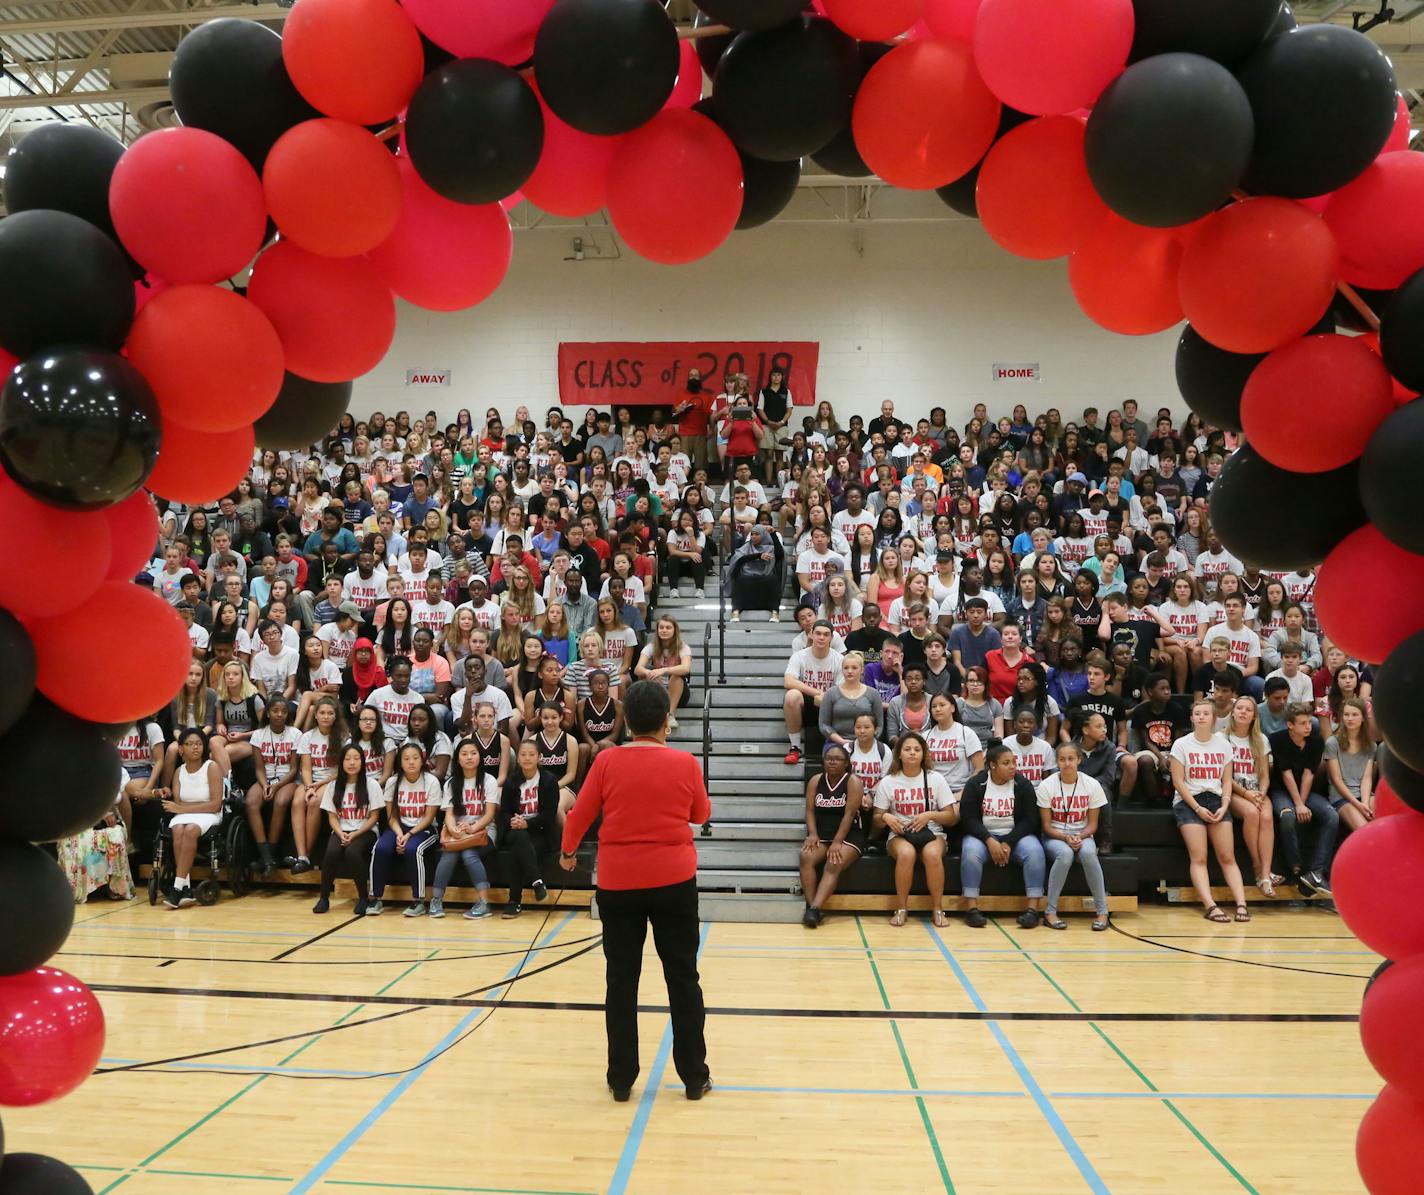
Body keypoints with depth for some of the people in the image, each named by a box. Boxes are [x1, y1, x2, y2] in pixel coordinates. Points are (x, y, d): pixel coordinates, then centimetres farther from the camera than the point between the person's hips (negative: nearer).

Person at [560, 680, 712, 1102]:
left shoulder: (607, 762, -7)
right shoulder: (685, 763, -6)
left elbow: (579, 815, -1)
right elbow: (701, 814, 8)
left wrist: (568, 851, 17)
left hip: (618, 882, 0)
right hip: (674, 880, 0)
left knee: (621, 980, 9)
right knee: (683, 978, 10)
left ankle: (621, 1079, 15)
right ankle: (694, 1076, 17)